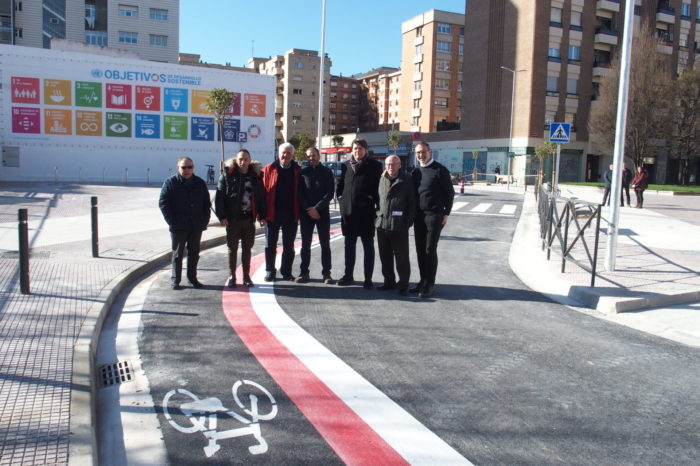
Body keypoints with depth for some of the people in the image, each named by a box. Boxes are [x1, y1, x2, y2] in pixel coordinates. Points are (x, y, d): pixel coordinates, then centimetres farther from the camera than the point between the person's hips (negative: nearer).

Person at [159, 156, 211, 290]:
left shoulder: (200, 183, 8)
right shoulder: (171, 182, -3)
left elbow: (207, 203, 12)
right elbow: (163, 203, -5)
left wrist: (205, 221, 2)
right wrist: (172, 222, -12)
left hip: (196, 227, 3)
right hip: (178, 227, -3)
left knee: (194, 253, 11)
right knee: (177, 254, 5)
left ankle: (192, 278, 23)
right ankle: (175, 280, 12)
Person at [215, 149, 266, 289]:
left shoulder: (255, 176, 5)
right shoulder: (227, 175, -3)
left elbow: (261, 197, 9)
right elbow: (219, 197, -7)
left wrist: (262, 215, 3)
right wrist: (222, 216, -14)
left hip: (249, 219, 2)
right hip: (232, 219, -2)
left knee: (247, 248, 10)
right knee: (232, 248, 6)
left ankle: (246, 276, 20)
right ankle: (232, 276, 17)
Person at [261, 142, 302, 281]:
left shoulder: (297, 171, 4)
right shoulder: (269, 169, -1)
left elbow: (300, 192, 4)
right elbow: (264, 191, -5)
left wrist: (299, 212, -2)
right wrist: (262, 212, -10)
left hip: (291, 214, 1)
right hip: (272, 213, -1)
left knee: (289, 246, 10)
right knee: (270, 245, 8)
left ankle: (286, 272, 20)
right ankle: (270, 271, 20)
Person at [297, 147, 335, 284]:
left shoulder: (327, 172, 4)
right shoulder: (303, 172, 7)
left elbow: (330, 193, -4)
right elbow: (300, 193, 3)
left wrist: (316, 208, -12)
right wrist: (308, 209, -9)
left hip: (322, 212, -1)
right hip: (306, 213, 1)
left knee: (325, 244, 1)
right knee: (305, 244, 3)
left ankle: (326, 273, 6)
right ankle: (304, 273, 9)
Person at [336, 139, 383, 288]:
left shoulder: (374, 166, -2)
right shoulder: (346, 165, 10)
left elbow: (379, 186, -2)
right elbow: (340, 184, 17)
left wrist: (374, 201, -11)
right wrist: (340, 198, 4)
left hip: (366, 212, -4)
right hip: (348, 211, 4)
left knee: (368, 246, 4)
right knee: (349, 246, 12)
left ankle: (368, 279, 9)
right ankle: (348, 276, 22)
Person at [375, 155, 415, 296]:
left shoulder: (407, 180, -2)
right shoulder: (381, 179, 10)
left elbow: (412, 203, -3)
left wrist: (408, 223, -9)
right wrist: (377, 216, 8)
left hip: (399, 227, -5)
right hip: (382, 225, 5)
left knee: (402, 258, 3)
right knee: (385, 257, 13)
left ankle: (403, 285, 13)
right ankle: (389, 282, 26)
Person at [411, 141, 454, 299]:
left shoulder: (439, 170, -5)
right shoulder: (416, 171, 12)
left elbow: (450, 192, -4)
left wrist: (446, 213, -8)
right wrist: (413, 213, 8)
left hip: (434, 215, -6)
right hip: (418, 215, 6)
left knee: (430, 250, -4)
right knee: (420, 250, 8)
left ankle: (429, 284, 3)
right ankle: (423, 280, 19)